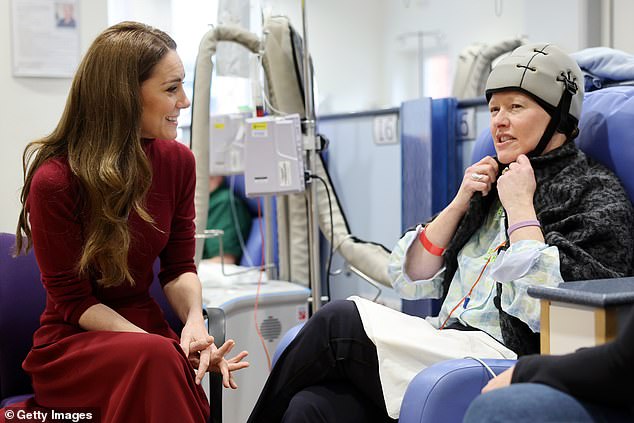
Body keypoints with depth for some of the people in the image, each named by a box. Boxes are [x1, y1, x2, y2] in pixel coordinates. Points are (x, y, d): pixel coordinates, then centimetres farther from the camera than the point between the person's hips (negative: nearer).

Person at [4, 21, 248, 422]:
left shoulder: (177, 160, -1)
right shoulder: (54, 181, -16)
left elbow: (179, 268, 4)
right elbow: (73, 301, -11)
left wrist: (195, 319, -19)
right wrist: (164, 348, -23)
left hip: (148, 329, 4)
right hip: (72, 341, -4)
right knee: (155, 358, -35)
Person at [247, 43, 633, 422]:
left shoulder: (598, 195, 1)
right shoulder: (493, 183, 20)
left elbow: (543, 308, -16)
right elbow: (409, 281, 15)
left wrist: (520, 205, -9)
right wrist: (460, 203, 5)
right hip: (444, 348, 6)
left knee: (339, 321, -20)